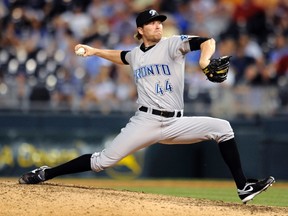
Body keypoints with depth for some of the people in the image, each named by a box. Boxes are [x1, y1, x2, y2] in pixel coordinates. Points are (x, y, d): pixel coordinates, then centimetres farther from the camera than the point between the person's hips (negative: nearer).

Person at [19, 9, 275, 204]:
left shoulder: (173, 44, 1)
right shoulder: (136, 54, 12)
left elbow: (207, 42, -14)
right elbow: (120, 56, 37)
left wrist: (204, 59, -35)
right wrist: (94, 51, 25)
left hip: (175, 124, -1)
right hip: (145, 122, 1)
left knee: (222, 127, -18)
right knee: (103, 161, -7)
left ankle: (243, 187, -15)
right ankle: (45, 174, 5)